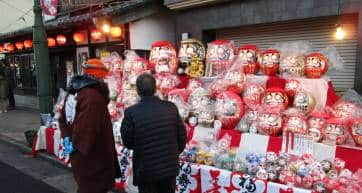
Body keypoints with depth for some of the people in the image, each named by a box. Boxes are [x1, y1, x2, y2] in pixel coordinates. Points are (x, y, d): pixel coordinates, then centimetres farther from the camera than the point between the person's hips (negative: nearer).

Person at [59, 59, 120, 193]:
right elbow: (87, 127, -32)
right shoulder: (93, 96, -25)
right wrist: (77, 145, -18)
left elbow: (63, 118, 16)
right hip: (90, 155, -10)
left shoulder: (73, 92, 9)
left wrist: (67, 137, 8)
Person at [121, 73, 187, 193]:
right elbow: (181, 135, -1)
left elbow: (128, 143, -8)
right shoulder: (171, 108, -9)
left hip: (146, 170, -2)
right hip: (170, 166, 3)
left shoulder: (131, 112, -18)